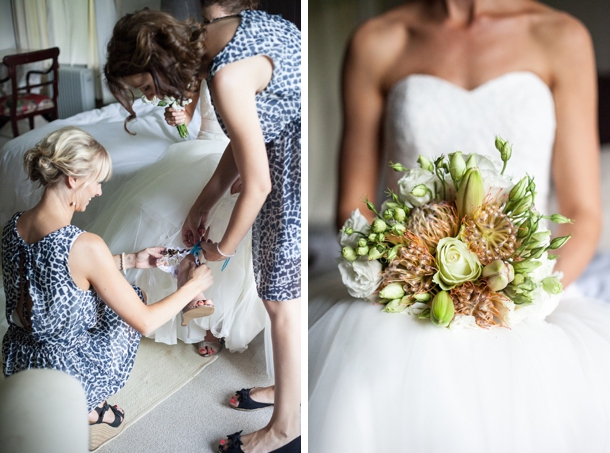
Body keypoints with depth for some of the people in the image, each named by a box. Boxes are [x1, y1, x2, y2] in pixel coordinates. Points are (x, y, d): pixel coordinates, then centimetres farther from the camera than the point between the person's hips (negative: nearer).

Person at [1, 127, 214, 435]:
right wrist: (192, 287, -6)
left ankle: (85, 407, 26)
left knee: (126, 294, 25)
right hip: (66, 372, -6)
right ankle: (89, 409, 22)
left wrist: (130, 260, 12)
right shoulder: (85, 245, -30)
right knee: (132, 300, 20)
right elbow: (145, 323, -21)